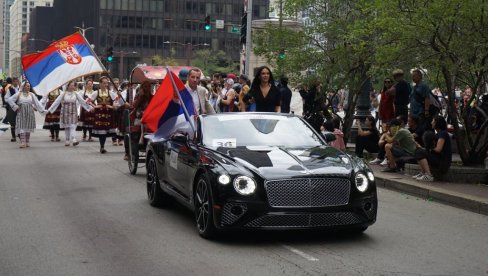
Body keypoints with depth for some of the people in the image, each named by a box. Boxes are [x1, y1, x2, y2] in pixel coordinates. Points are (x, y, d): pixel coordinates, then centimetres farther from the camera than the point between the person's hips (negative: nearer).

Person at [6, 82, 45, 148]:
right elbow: (9, 100, 0)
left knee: (28, 128, 6)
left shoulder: (31, 94, 6)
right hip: (21, 113, -2)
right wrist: (15, 107, -5)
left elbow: (37, 102, 3)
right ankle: (22, 143, -13)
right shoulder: (18, 94, 1)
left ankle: (27, 143, 14)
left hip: (30, 114, 2)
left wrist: (43, 110, -5)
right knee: (21, 127, -9)